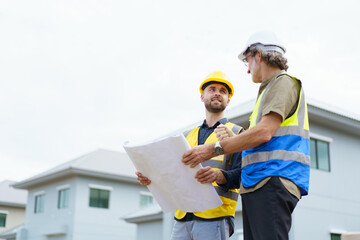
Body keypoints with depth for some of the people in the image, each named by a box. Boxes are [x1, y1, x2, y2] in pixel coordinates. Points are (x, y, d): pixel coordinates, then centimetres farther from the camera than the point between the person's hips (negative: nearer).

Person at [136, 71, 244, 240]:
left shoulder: (236, 133, 8)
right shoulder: (188, 136, 23)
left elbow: (241, 174, -4)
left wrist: (218, 176, -26)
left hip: (214, 218, -4)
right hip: (182, 217, 4)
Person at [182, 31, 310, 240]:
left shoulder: (284, 82, -1)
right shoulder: (269, 90, 30)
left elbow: (263, 133, -15)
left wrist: (213, 149, -13)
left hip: (273, 182, -10)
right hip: (256, 184, 10)